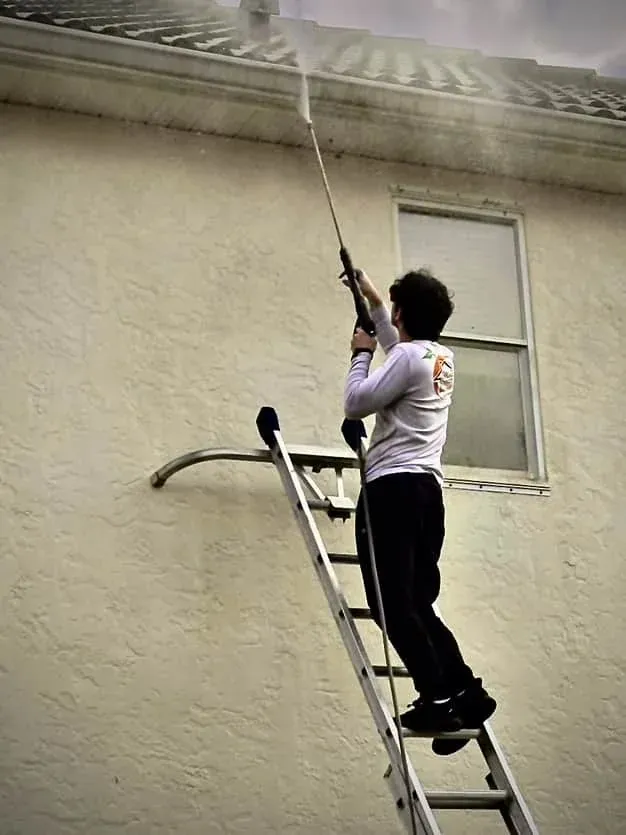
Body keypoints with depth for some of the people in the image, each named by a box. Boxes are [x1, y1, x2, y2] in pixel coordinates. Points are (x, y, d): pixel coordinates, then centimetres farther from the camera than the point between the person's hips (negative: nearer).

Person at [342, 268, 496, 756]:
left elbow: (356, 403, -9)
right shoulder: (441, 357, 20)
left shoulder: (407, 357, -6)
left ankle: (438, 697, -19)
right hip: (428, 489, 9)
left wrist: (362, 354, 5)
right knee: (417, 603, 10)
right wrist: (372, 301, 47)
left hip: (393, 487, -9)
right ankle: (466, 691, 0)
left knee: (392, 602, -12)